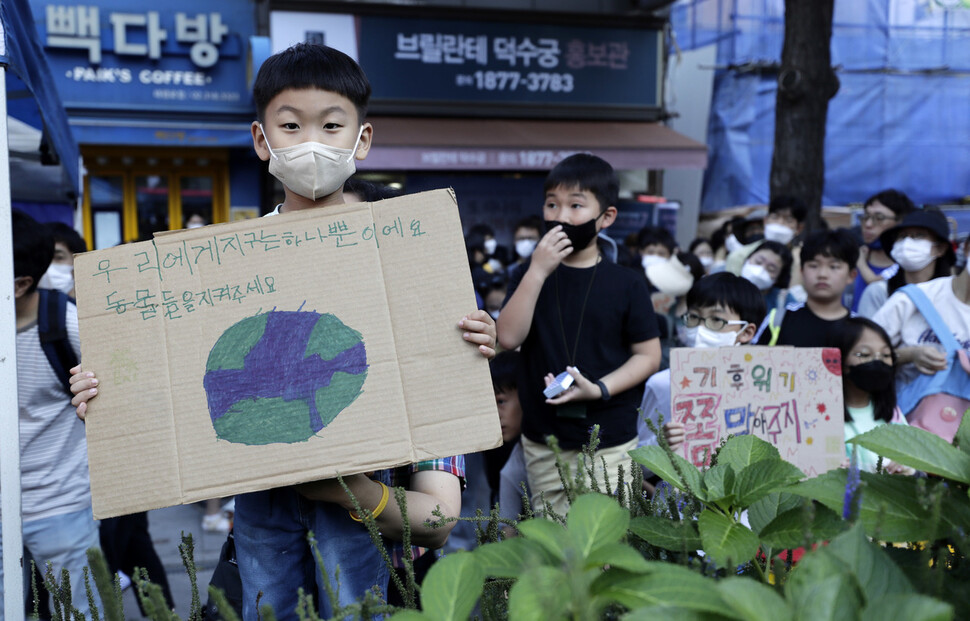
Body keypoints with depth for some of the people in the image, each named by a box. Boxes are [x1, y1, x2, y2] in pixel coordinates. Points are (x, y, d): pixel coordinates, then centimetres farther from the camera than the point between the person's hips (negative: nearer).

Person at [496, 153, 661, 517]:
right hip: (543, 445, 2)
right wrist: (538, 271, -17)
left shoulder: (627, 284, -2)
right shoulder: (531, 276, 3)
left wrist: (599, 389, -15)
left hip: (610, 444, -2)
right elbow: (508, 338, -10)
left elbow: (649, 354, 0)